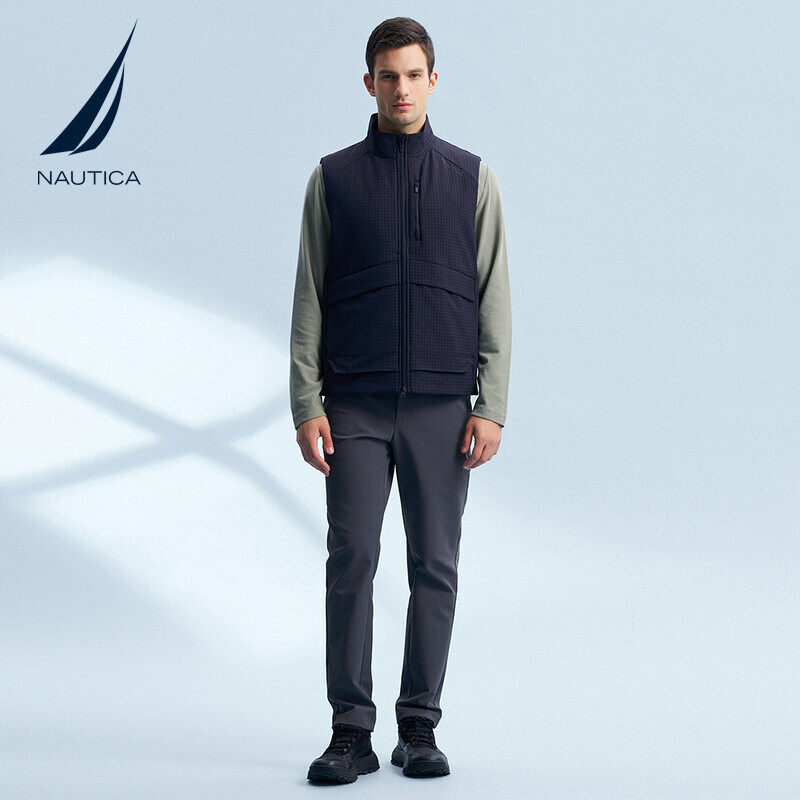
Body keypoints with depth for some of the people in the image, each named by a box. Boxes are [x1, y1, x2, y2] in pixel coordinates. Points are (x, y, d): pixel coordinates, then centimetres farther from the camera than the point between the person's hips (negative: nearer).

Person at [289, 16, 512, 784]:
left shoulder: (472, 178, 7)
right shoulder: (333, 178, 7)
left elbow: (493, 301, 4)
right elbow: (308, 299, 5)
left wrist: (490, 407, -5)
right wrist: (306, 406, -4)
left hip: (442, 404, 0)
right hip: (355, 404, 0)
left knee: (434, 567, 3)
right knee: (351, 561, -4)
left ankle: (419, 729, 13)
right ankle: (351, 734, 4)